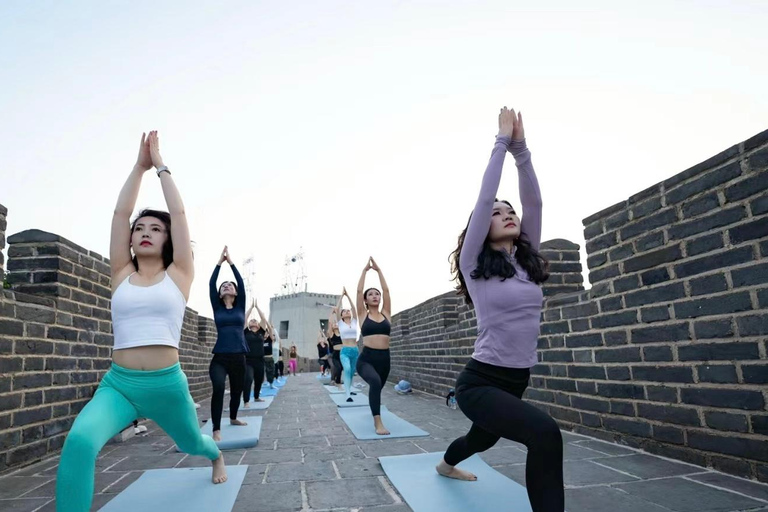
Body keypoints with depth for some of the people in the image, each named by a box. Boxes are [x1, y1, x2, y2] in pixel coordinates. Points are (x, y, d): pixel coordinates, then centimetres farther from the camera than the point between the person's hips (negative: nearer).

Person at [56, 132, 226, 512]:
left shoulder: (178, 275, 0)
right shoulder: (122, 276, 6)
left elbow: (179, 213, -2)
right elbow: (120, 213, 2)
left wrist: (160, 165, 5)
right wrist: (140, 165, 6)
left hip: (167, 384, -1)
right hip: (118, 384, 1)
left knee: (191, 443, 24)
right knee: (79, 441, -31)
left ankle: (217, 457, 61)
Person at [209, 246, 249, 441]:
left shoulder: (240, 307, 8)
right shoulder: (217, 308, 7)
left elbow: (242, 283, 1)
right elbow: (211, 284, 1)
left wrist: (231, 262, 3)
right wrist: (220, 262, 2)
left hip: (238, 358, 2)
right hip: (219, 358, -2)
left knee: (236, 391, 16)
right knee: (218, 388, -26)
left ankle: (233, 418, 45)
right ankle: (216, 430, -16)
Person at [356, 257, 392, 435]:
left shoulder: (386, 314, 8)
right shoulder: (363, 315, 3)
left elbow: (386, 290, 5)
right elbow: (359, 291, -1)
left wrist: (378, 270, 10)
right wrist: (365, 270, 6)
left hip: (384, 358, 4)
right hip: (366, 358, -4)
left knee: (377, 387, 21)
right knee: (375, 382, -34)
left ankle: (375, 415, 54)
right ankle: (378, 423, -29)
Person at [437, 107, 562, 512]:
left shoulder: (527, 260, 3)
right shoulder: (475, 264, -10)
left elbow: (533, 202, -4)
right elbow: (484, 198, -15)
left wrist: (521, 148, -7)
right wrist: (501, 143, -8)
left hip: (516, 381, 7)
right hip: (480, 382, -7)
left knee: (482, 440, 31)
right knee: (544, 433, -32)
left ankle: (446, 464, 64)